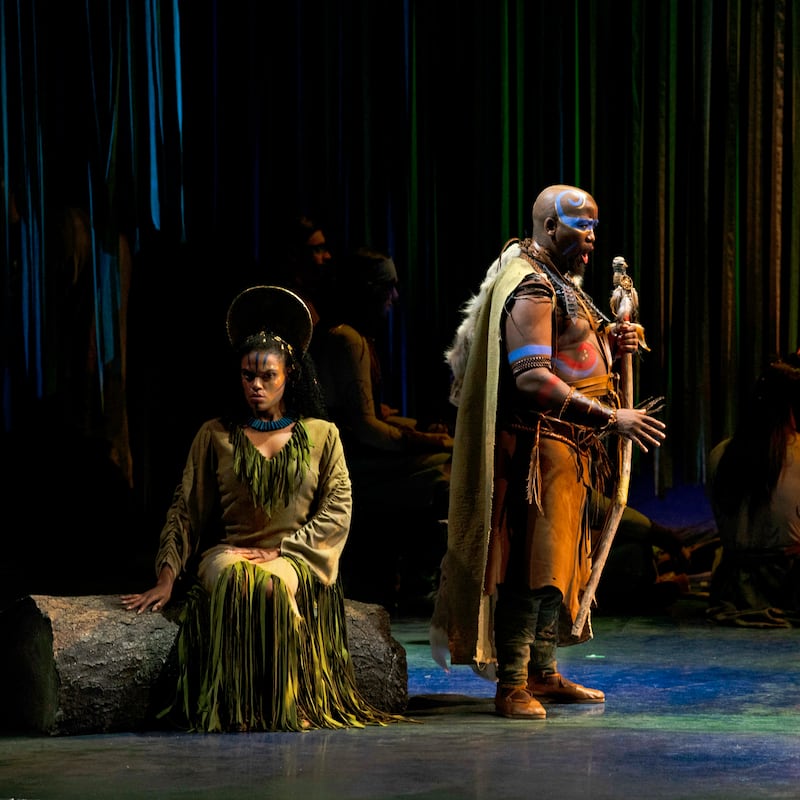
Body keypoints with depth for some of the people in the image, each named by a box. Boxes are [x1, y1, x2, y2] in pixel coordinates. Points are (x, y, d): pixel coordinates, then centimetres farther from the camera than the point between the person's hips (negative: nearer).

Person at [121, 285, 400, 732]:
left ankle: (287, 705, -27)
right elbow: (186, 511, 11)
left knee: (271, 584, -39)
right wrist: (167, 580, -2)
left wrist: (279, 550, -9)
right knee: (233, 580, -38)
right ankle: (233, 707, -32)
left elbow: (337, 512, 5)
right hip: (228, 551, 1)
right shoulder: (216, 436, 16)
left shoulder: (321, 435, 15)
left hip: (296, 559, -1)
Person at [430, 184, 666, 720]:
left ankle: (544, 674, 21)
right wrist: (611, 418, -29)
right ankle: (512, 686, -7)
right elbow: (534, 378, -26)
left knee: (559, 561, 14)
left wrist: (610, 345, 6)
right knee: (530, 563, -10)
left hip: (567, 448, 11)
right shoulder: (530, 288, -15)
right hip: (537, 443, -11)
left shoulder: (560, 284, 19)